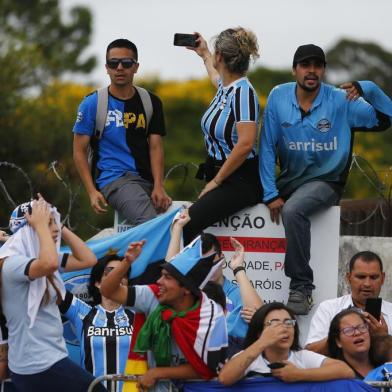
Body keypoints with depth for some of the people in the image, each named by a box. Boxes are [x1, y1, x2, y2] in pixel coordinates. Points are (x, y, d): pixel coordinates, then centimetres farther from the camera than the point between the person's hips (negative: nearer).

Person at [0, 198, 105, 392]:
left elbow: (88, 259, 13)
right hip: (38, 367, -9)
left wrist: (60, 226, 6)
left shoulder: (40, 259, 12)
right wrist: (41, 226, -21)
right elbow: (50, 264, -37)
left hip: (48, 360, 9)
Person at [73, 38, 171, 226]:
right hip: (114, 179, -5)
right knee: (149, 223, -30)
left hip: (147, 179, 5)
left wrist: (158, 186, -10)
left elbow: (155, 147, 6)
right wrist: (92, 192, -8)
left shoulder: (151, 103, 13)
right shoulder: (92, 104, 3)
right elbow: (79, 151, 4)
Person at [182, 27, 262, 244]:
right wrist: (204, 54, 55)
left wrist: (216, 181, -17)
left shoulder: (243, 92, -15)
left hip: (240, 181, -9)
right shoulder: (225, 85, 11)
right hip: (217, 173, 9)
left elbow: (245, 144, -24)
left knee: (188, 223, -30)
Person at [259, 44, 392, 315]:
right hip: (289, 180, 5)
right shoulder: (279, 97, -3)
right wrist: (271, 194, -11)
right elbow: (267, 148, -4)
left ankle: (302, 289, -27)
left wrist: (367, 89, -25)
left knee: (292, 210, -34)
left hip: (325, 181, -5)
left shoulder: (341, 101, -10)